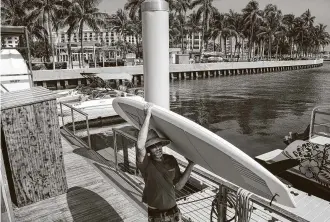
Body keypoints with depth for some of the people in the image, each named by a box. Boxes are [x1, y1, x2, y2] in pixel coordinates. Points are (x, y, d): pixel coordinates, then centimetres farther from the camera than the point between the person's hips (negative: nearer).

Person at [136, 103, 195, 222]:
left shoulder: (171, 160, -4)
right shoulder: (146, 164, -19)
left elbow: (178, 185, 2)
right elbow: (140, 146, -40)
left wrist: (190, 166, -7)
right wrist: (147, 116, -38)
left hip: (174, 212, 4)